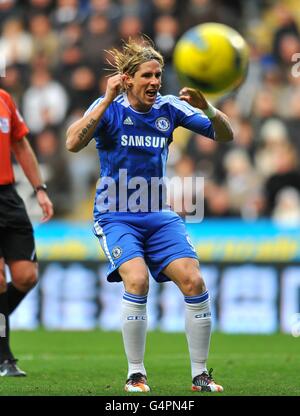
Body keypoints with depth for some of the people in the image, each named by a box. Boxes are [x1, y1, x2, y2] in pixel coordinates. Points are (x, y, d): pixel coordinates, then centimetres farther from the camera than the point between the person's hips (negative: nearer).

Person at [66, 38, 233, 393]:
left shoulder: (169, 108, 2)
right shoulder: (109, 108, -7)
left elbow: (225, 136, 1)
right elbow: (73, 143, -24)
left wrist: (206, 108, -20)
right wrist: (107, 100, -29)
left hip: (159, 216, 4)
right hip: (115, 215, -4)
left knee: (194, 282, -13)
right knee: (137, 279, -27)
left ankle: (200, 375, 1)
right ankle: (135, 374, -13)